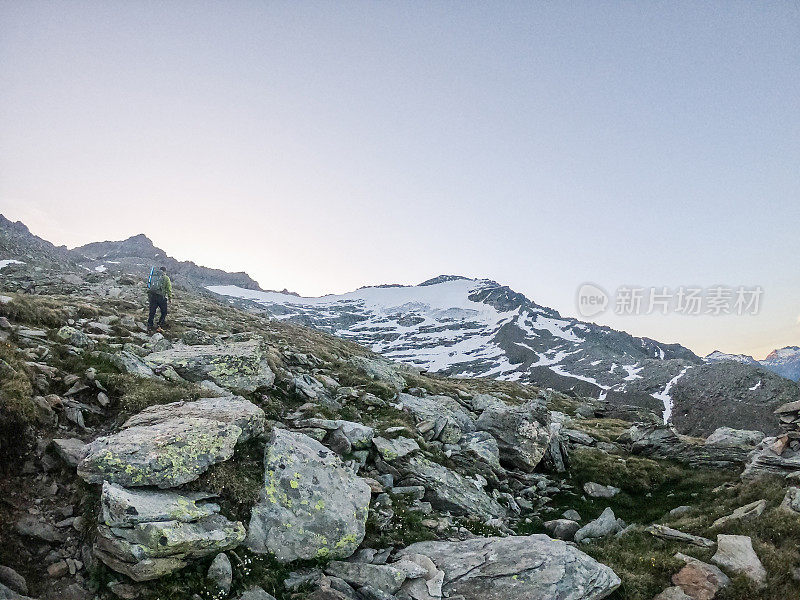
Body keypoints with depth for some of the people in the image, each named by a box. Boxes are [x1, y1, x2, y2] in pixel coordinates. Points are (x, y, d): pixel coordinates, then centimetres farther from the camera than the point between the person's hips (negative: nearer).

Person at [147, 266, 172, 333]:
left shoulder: (153, 276, 16)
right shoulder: (165, 277, 2)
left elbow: (149, 287, 16)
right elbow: (169, 289, -1)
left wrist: (149, 297, 20)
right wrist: (170, 297, 8)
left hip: (152, 296, 5)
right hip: (161, 297, -4)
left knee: (152, 312, 8)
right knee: (164, 312, 9)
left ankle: (149, 327, 6)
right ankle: (160, 326, 2)